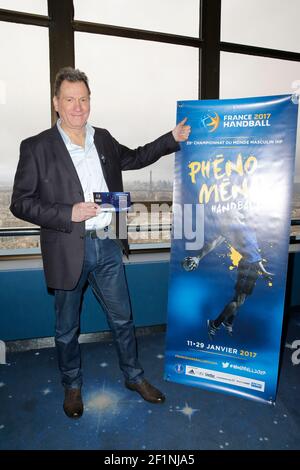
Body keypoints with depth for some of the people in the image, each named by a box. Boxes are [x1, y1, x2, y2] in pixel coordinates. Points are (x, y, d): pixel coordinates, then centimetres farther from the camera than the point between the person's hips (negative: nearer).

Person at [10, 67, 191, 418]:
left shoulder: (103, 139, 7)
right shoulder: (36, 147, -8)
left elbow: (134, 158, 23)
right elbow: (20, 203, -8)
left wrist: (172, 138, 15)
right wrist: (69, 214, -19)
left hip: (107, 246, 4)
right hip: (68, 251, -3)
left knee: (122, 319, 17)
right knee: (67, 328, 16)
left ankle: (134, 376, 40)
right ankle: (72, 386, 42)